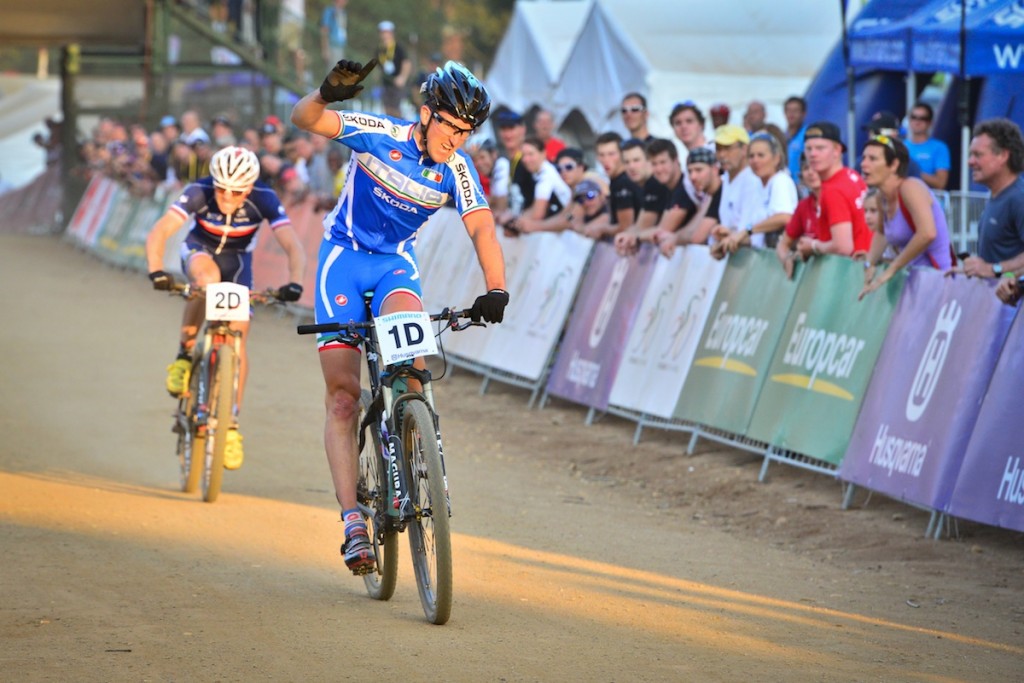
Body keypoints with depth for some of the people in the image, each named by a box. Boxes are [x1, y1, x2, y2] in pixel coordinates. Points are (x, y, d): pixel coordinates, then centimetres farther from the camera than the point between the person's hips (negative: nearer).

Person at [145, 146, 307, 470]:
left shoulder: (264, 200, -29)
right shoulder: (199, 193, -31)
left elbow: (293, 247, -34)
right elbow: (158, 233, -38)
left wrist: (294, 283, -53)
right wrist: (156, 271, -55)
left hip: (237, 262, 1)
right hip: (200, 251, -1)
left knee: (237, 342, -10)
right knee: (208, 277, -38)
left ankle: (231, 424, 1)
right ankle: (184, 355, -22)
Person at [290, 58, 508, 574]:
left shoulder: (455, 169, -12)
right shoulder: (378, 134, -18)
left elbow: (482, 228, -23)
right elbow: (304, 119, -28)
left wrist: (496, 289, -40)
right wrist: (326, 94, -52)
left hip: (397, 263, 2)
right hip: (345, 255, -1)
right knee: (342, 393, -8)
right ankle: (352, 521, -8)